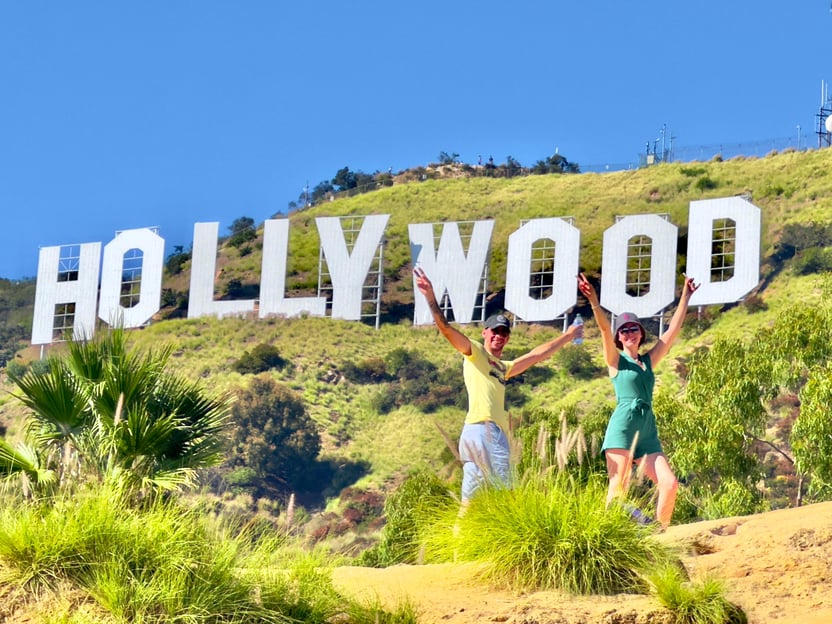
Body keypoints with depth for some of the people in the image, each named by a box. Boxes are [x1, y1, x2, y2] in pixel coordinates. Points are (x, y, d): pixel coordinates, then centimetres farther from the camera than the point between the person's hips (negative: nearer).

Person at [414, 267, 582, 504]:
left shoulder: (504, 368, 31)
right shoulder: (475, 353, 9)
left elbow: (537, 354, 40)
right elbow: (446, 329, -4)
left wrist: (567, 336, 47)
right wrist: (430, 298, -17)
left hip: (496, 432, 9)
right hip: (483, 428, -9)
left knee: (471, 499, 3)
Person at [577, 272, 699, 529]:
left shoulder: (649, 360, 20)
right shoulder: (616, 360, 7)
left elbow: (673, 329, 21)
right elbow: (605, 329, -9)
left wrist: (685, 297, 23)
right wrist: (594, 301, -25)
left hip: (648, 431, 5)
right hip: (623, 425, -5)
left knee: (669, 483, -8)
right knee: (618, 489, -13)